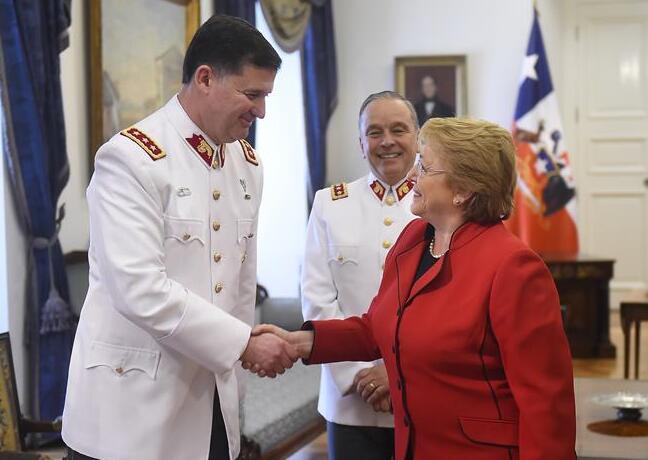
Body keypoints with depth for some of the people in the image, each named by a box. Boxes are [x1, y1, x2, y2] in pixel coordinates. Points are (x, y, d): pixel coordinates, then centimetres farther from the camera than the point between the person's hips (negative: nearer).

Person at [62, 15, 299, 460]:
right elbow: (139, 290, -22)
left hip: (214, 398, 6)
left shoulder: (247, 163, 8)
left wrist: (242, 358, 15)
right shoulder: (131, 157, -15)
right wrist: (244, 343, -18)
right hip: (136, 401, -6)